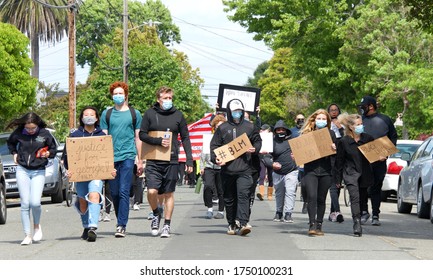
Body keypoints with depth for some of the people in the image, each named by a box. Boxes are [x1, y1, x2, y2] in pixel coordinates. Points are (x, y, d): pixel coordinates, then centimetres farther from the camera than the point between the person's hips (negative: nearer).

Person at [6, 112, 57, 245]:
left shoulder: (44, 134, -5)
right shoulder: (18, 133, -1)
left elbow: (53, 148, 8)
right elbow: (10, 142, 20)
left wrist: (48, 153, -11)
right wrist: (14, 153, 6)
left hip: (38, 172, -1)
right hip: (22, 170, 1)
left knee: (35, 203, -13)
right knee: (25, 203, -2)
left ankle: (37, 225, 18)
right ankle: (27, 235, 3)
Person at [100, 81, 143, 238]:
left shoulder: (134, 114, 8)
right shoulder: (107, 114, 11)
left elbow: (138, 138, 11)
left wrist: (140, 160, 8)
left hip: (128, 156, -2)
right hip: (111, 158, 2)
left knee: (124, 192, -11)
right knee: (114, 193, 6)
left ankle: (122, 226, -13)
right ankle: (121, 221, 20)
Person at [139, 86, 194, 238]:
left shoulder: (178, 115, 7)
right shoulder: (150, 114, 4)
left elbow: (185, 138, 8)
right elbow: (142, 135, 2)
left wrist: (189, 160, 1)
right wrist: (159, 141, -14)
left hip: (172, 161, 1)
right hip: (153, 161, -1)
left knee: (169, 194, 4)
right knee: (152, 192, -13)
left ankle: (167, 225, 13)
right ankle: (156, 214, 15)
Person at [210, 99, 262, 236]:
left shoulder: (250, 127, 9)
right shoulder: (222, 128, 8)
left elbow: (258, 141, 20)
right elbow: (214, 145, 10)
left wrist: (255, 149, -2)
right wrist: (215, 158, -7)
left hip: (245, 169, -2)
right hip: (227, 169, 2)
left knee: (243, 195, -16)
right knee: (229, 198, 8)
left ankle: (242, 222, -23)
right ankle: (232, 224, 19)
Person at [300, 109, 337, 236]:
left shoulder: (330, 133, 9)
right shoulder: (307, 133, 5)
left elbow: (336, 153, 10)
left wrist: (334, 149, -12)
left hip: (325, 171, 2)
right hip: (310, 169, -2)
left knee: (321, 199, 6)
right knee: (312, 196, -15)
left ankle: (319, 225, 14)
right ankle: (312, 225, -14)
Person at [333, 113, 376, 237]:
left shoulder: (368, 138, 4)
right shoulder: (344, 142, -2)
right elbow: (339, 161, 3)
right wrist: (338, 179, 4)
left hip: (365, 174, 3)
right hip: (350, 174, -3)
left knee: (362, 198, 10)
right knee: (355, 198, -17)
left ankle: (358, 225, 25)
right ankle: (357, 224, -23)